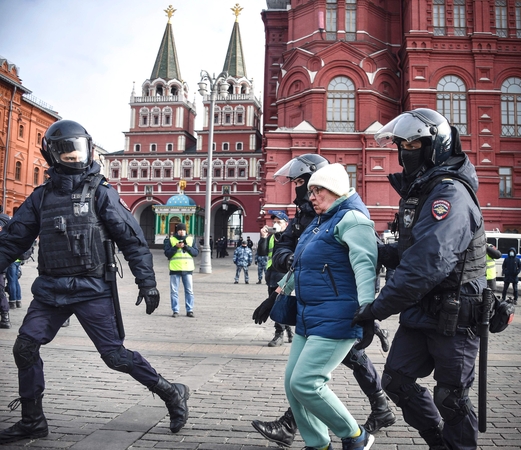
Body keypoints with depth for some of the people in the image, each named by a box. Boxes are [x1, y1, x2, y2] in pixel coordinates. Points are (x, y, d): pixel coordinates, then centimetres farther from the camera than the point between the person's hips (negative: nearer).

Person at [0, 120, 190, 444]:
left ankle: (171, 393, 12)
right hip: (50, 289, 5)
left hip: (91, 289, -5)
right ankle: (32, 421, 21)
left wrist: (147, 282, -11)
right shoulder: (42, 196, 8)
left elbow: (132, 237, -7)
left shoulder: (100, 191, -4)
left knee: (115, 355, -6)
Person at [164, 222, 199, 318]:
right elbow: (167, 253, -1)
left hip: (188, 268, 1)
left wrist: (186, 247, -11)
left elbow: (196, 252, 2)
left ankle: (189, 310, 9)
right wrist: (176, 247, -14)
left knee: (189, 290, 2)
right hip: (175, 268, -1)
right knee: (174, 291, 2)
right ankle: (175, 311, 8)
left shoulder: (191, 239, 11)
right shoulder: (170, 240, 7)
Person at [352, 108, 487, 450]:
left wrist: (379, 308, -26)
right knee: (396, 381, 11)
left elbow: (427, 263, -30)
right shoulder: (420, 190, 11)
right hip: (421, 314, 9)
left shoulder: (450, 194, -20)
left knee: (450, 397, 6)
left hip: (453, 318, -9)